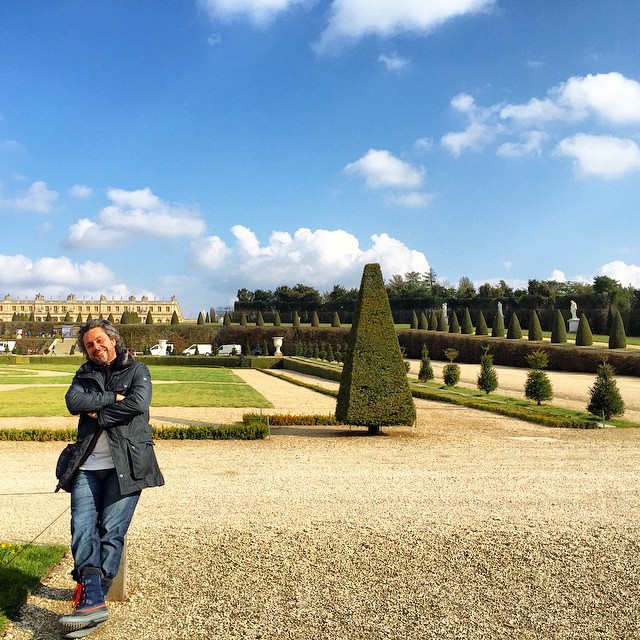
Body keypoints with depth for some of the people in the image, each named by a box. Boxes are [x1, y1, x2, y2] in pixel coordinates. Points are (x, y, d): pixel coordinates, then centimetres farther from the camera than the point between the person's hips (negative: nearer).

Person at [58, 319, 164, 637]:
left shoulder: (137, 370, 8)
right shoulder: (84, 374, 19)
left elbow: (139, 402, -12)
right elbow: (74, 402, -2)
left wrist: (98, 413, -7)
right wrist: (112, 398, -9)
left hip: (125, 465, -3)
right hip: (88, 465, 3)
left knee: (110, 531, -8)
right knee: (82, 527, -13)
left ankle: (91, 599, -4)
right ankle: (93, 602, -17)